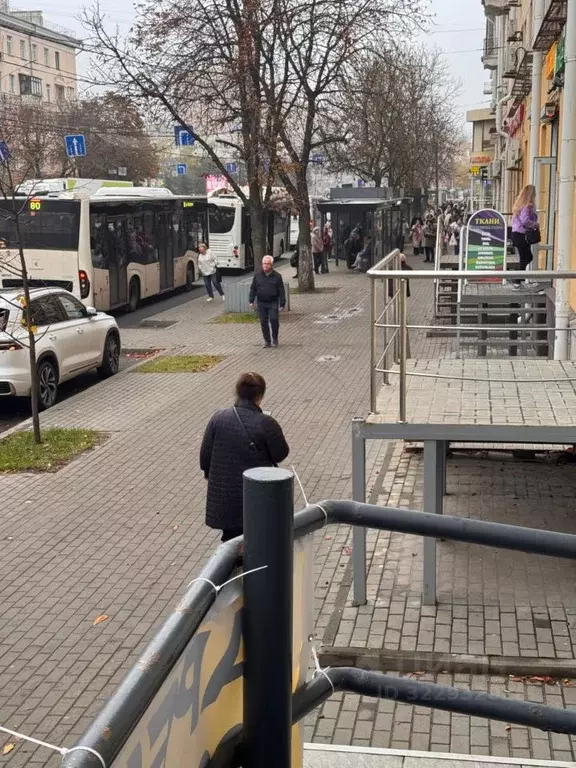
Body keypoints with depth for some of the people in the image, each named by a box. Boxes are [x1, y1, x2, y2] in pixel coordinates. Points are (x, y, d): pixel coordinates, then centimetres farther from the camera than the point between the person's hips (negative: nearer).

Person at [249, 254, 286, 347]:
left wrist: (282, 303, -3)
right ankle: (267, 340, 16)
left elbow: (281, 291, 0)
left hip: (273, 302, -2)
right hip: (261, 303, 2)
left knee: (274, 319, -14)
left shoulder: (277, 276, -2)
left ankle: (275, 339, 5)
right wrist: (251, 300, 5)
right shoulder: (257, 275, 4)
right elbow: (253, 288, 10)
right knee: (264, 322, 5)